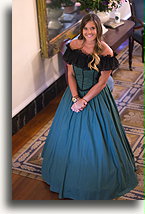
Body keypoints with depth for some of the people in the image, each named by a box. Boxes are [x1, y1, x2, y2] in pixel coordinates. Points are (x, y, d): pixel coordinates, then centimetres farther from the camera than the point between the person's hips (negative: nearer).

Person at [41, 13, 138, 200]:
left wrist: (84, 100, -16)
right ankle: (70, 170, 41)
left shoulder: (105, 52, -18)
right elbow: (70, 74, -3)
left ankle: (97, 180, 27)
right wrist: (75, 97, -14)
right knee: (69, 133, 15)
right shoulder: (74, 46, -8)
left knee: (95, 137, 5)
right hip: (75, 93, 4)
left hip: (96, 97, -3)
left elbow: (102, 82, -14)